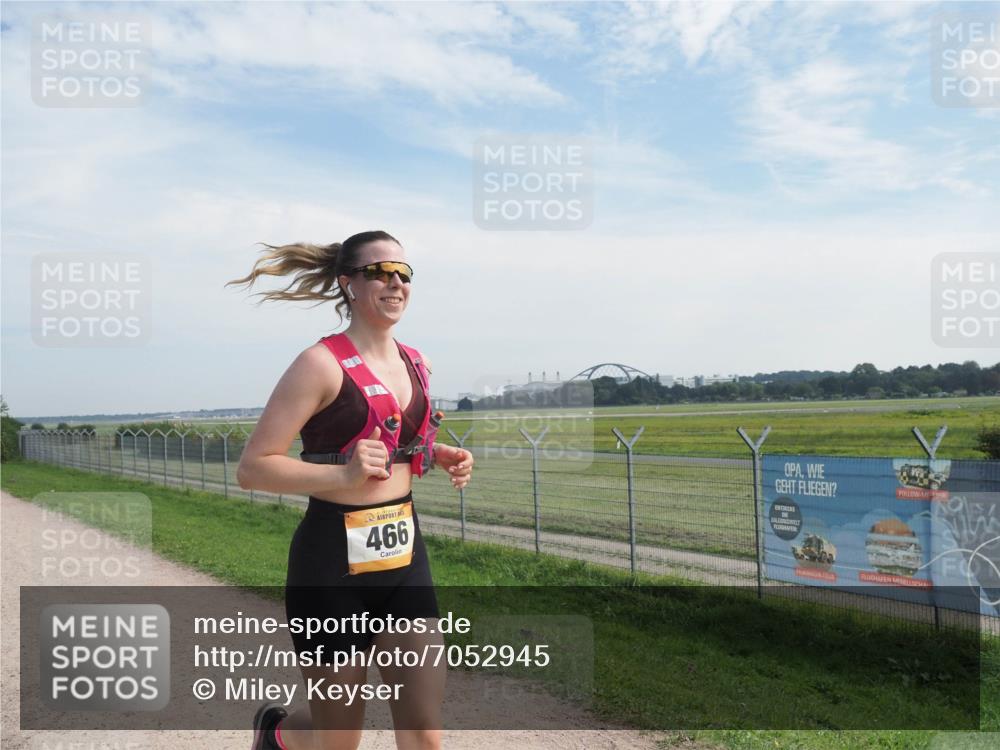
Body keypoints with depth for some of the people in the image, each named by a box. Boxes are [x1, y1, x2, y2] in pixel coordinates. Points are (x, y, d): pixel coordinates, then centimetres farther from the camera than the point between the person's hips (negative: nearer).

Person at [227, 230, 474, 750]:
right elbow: (251, 468, -15)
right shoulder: (322, 364, -13)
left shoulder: (416, 365, 7)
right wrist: (344, 474, -27)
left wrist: (439, 456, 4)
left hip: (405, 556, 5)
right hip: (332, 563, -5)